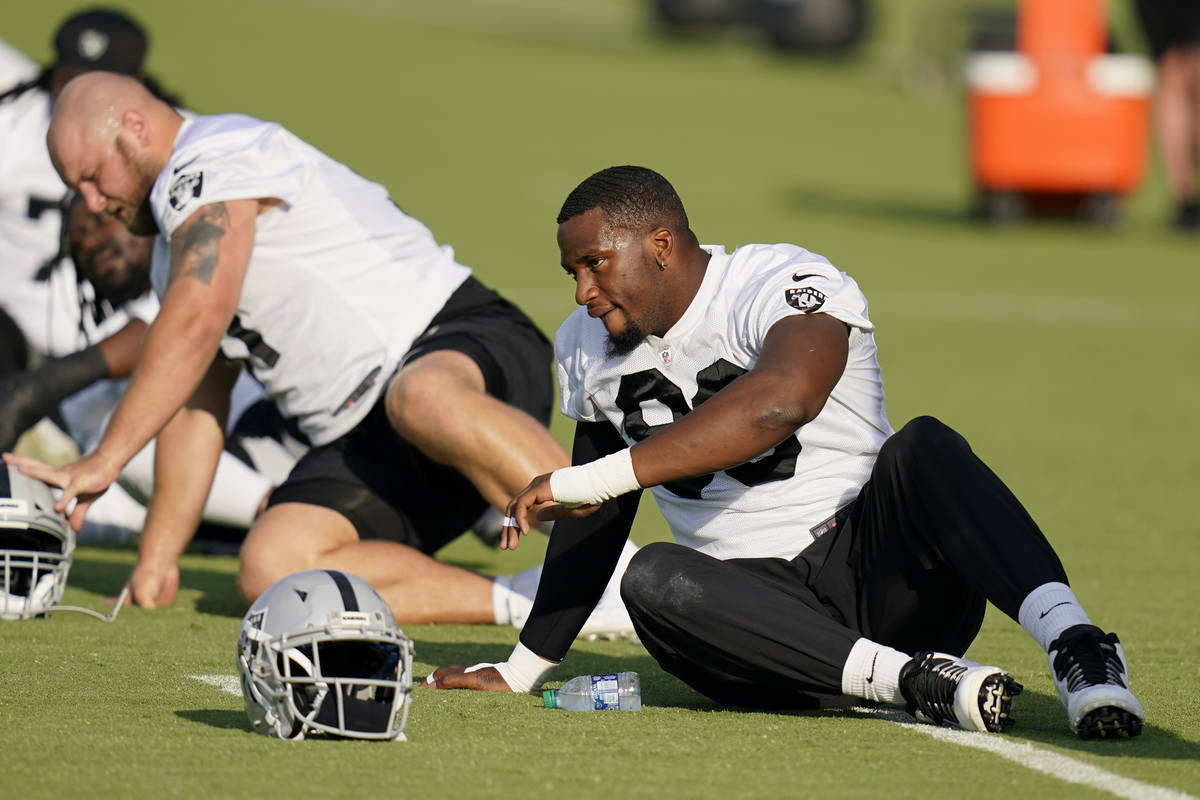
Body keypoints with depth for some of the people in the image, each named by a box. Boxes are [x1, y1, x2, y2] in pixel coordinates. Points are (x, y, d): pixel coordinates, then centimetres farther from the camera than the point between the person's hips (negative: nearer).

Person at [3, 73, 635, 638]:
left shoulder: (215, 159, -7)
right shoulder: (177, 256, 24)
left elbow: (195, 327, -18)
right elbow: (194, 408, 25)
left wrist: (104, 461, -18)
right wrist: (155, 562, 18)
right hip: (360, 444, 9)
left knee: (425, 400, -45)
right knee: (270, 570, -18)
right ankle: (524, 604, -19)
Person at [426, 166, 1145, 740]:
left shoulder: (784, 285, -13)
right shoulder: (590, 349, 12)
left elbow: (781, 401, -35)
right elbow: (595, 524, 25)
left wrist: (587, 479, -34)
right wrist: (524, 671, 26)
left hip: (883, 578, -5)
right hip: (759, 611, 5)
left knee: (923, 448, -34)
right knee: (656, 579, -29)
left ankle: (1075, 647, -49)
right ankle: (915, 680, -38)